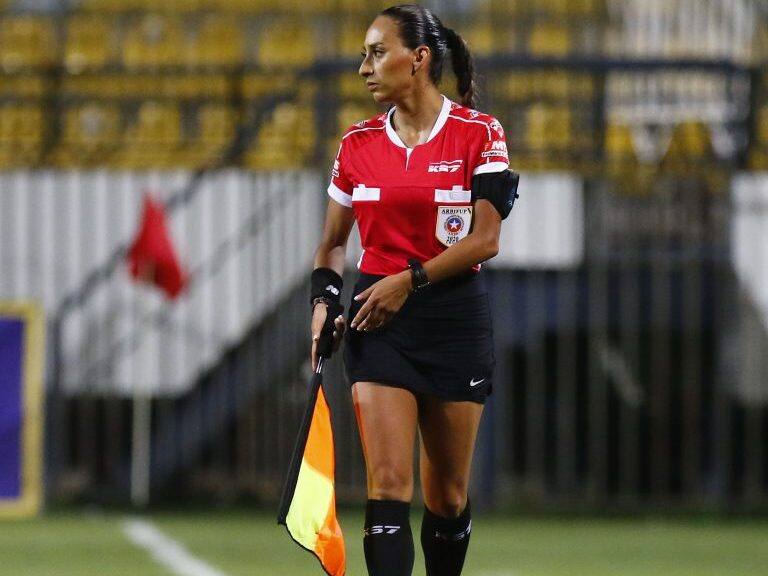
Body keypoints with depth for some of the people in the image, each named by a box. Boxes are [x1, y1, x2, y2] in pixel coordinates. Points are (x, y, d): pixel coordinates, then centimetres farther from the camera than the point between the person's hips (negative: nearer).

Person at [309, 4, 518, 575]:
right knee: (388, 483, -13)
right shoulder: (358, 144, 7)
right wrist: (324, 299, -1)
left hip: (456, 320, -1)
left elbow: (485, 239, -9)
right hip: (376, 320, 1)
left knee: (448, 493, 6)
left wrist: (411, 280, -15)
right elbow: (335, 240, 16)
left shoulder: (479, 133, -3)